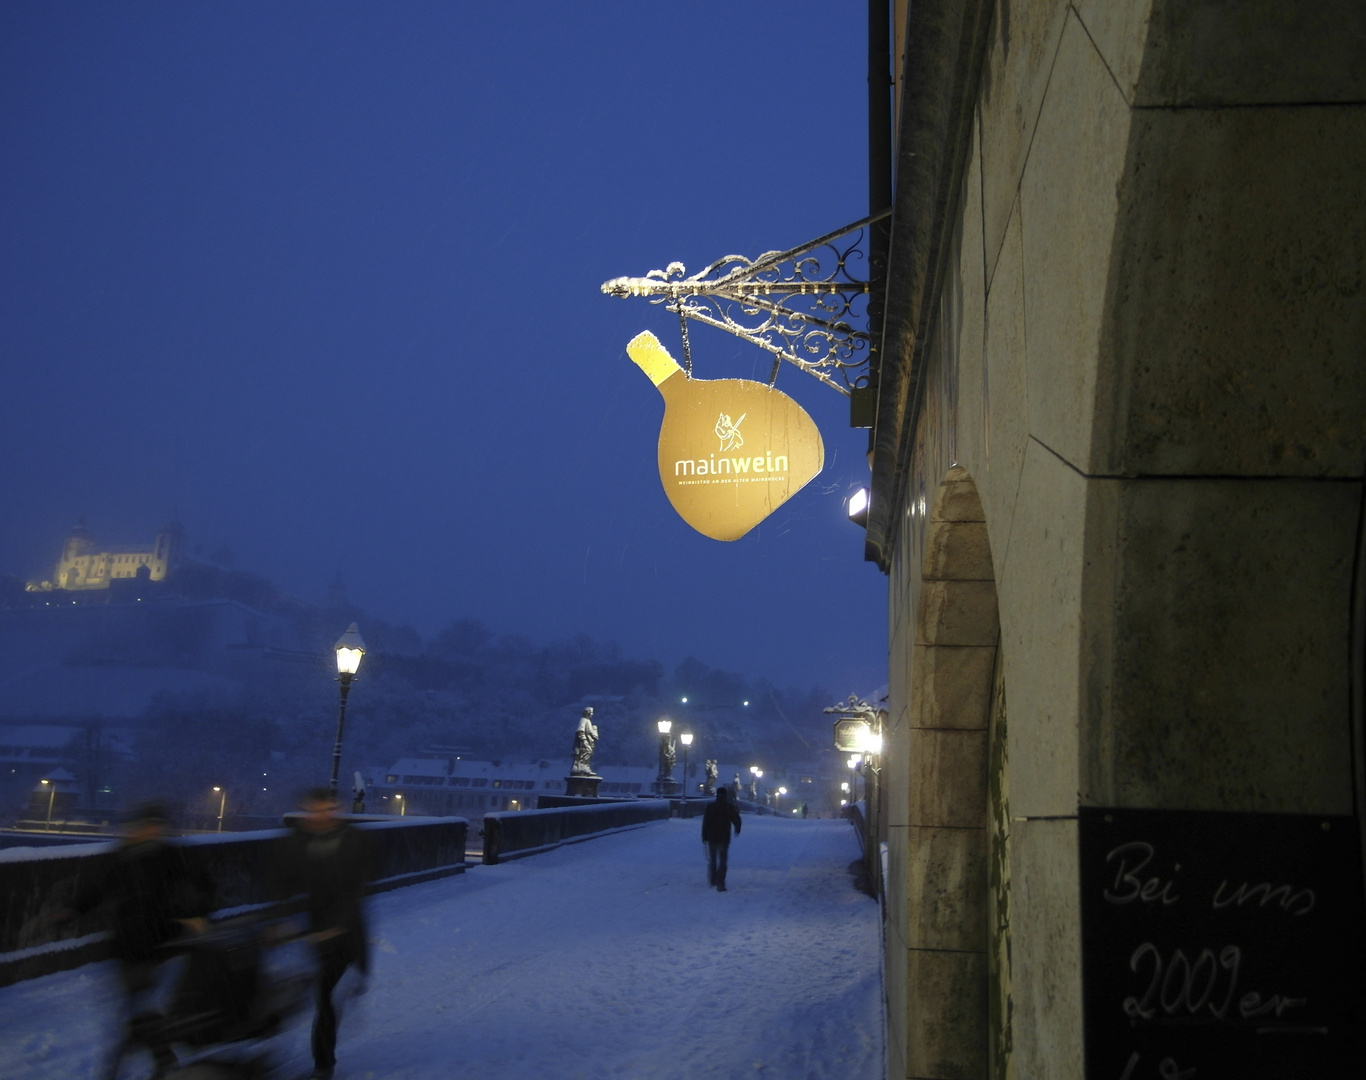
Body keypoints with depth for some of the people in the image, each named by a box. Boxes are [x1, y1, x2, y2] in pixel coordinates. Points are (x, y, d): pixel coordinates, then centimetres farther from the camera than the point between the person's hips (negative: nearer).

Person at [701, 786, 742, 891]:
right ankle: (720, 884, -9)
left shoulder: (710, 806, -2)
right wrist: (737, 830, 21)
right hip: (724, 838, -1)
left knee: (712, 860, 19)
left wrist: (704, 836, 0)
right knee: (722, 861, 2)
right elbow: (737, 820, 0)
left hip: (711, 838, 2)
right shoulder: (730, 807, -5)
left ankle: (712, 881, 27)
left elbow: (705, 823, -5)